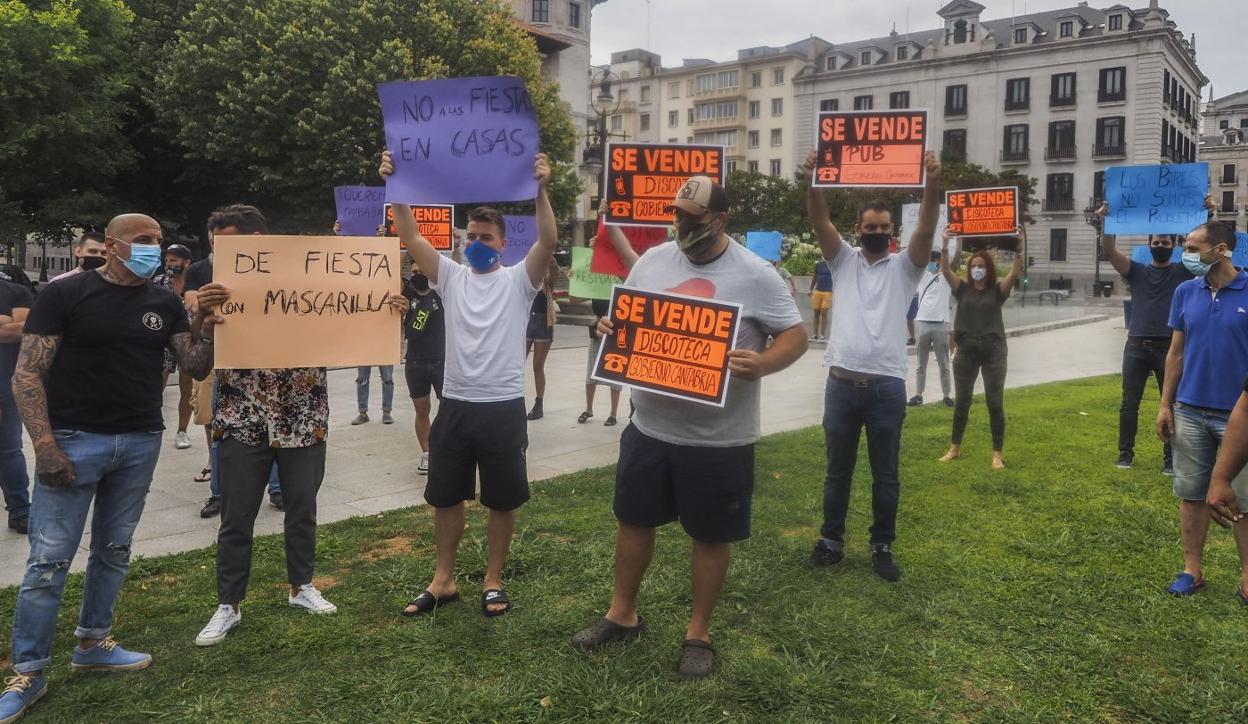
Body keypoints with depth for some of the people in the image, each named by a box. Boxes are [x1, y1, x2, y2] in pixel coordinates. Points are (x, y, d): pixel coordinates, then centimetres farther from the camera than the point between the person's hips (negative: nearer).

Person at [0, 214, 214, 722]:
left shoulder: (165, 304, 7)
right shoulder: (66, 294, -6)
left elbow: (196, 369, 6)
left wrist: (204, 328, -13)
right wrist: (44, 444, -17)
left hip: (141, 443, 5)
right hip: (74, 440, -4)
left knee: (114, 549, 14)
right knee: (50, 559, -1)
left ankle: (92, 643, 30)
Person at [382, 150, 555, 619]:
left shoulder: (519, 280, -1)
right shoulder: (451, 277, 7)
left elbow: (548, 243, -17)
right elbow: (410, 238, -3)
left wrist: (541, 190, -29)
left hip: (503, 407, -3)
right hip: (455, 404, 3)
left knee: (502, 501, 8)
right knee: (445, 496, 13)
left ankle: (493, 581, 25)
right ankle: (443, 581, 28)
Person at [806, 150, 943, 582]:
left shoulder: (904, 266, 6)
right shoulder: (843, 261, 9)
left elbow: (926, 230, -11)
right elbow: (820, 222, -5)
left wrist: (932, 185, -26)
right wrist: (812, 183, -22)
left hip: (887, 386, 0)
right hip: (842, 383, 1)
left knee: (885, 474, 9)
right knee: (838, 471, 12)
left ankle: (882, 547, 22)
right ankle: (831, 540, 25)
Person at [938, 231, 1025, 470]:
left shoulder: (997, 290, 0)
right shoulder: (962, 289, 4)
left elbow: (1015, 273, -15)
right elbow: (945, 270, -8)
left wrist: (1019, 249, -29)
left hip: (993, 353, -2)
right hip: (966, 352, 2)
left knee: (995, 403, 1)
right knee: (961, 401, 11)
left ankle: (997, 454, 10)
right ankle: (954, 448, 23)